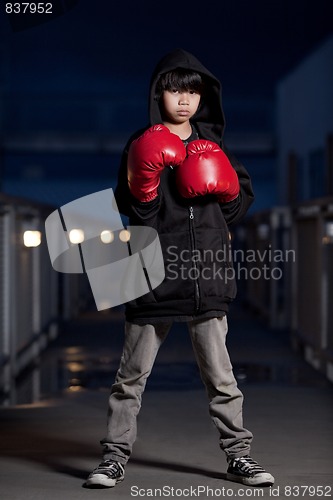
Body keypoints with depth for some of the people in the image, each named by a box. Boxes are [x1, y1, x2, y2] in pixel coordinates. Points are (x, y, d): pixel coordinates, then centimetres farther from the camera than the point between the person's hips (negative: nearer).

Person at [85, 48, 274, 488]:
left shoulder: (212, 143, 12)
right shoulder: (144, 144, 3)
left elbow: (241, 202, 16)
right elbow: (134, 212, -3)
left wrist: (227, 190, -4)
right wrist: (142, 185, -22)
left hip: (207, 273, 2)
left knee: (219, 373, 5)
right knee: (132, 374, 5)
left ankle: (238, 455, 14)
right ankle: (115, 456, 14)